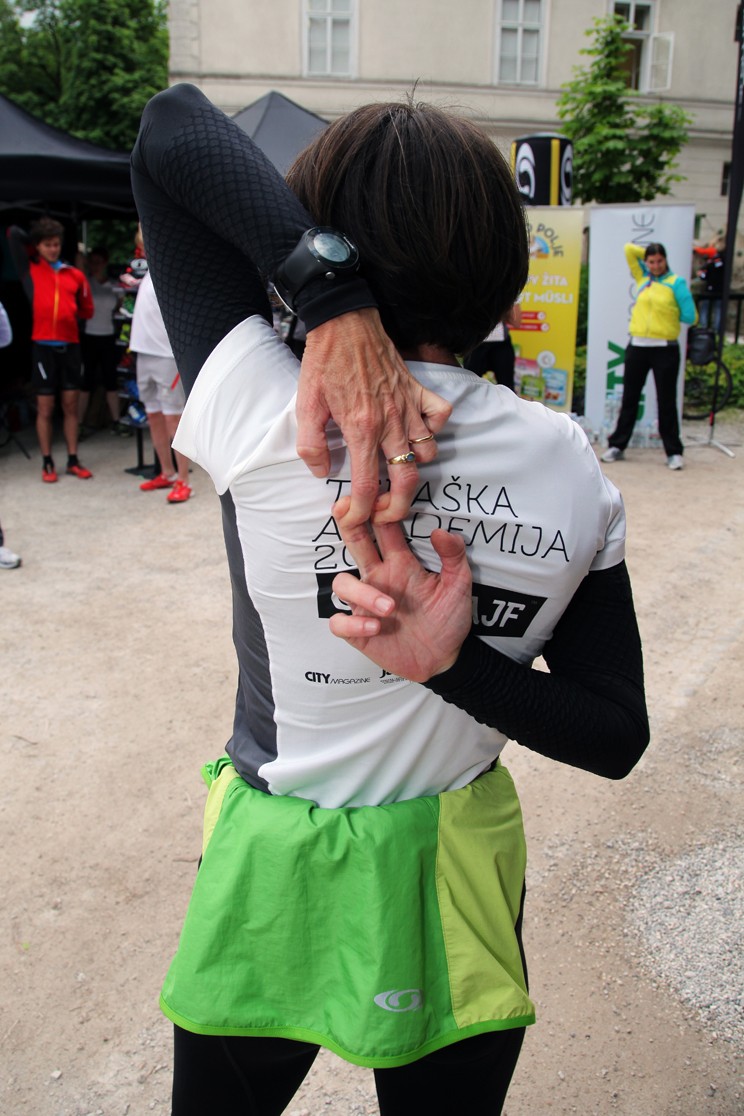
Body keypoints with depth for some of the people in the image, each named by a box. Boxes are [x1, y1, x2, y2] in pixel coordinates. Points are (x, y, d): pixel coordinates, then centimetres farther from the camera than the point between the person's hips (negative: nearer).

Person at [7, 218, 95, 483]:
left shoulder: (74, 274, 9)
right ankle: (47, 463, 10)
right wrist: (36, 245, 13)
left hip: (70, 345, 2)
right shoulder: (30, 269, 5)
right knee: (45, 407, 2)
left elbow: (87, 310, 15)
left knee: (71, 405, 7)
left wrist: (68, 312, 2)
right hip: (43, 345, -2)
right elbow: (14, 233, 2)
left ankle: (73, 461, 15)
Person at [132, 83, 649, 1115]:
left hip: (275, 872, -1)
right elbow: (618, 739, -8)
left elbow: (170, 125, -15)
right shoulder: (573, 469, -13)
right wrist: (453, 655, -21)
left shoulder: (266, 418, -22)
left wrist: (331, 296, -29)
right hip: (456, 874, 2)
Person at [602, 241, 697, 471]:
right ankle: (617, 446, 18)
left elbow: (690, 317, -7)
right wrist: (648, 253, 12)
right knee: (629, 399, 10)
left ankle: (674, 452, 9)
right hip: (637, 347, 4)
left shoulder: (676, 283, -2)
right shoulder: (642, 278, 10)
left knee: (666, 402, 2)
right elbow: (629, 249, 11)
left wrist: (666, 315, 3)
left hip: (665, 350, -4)